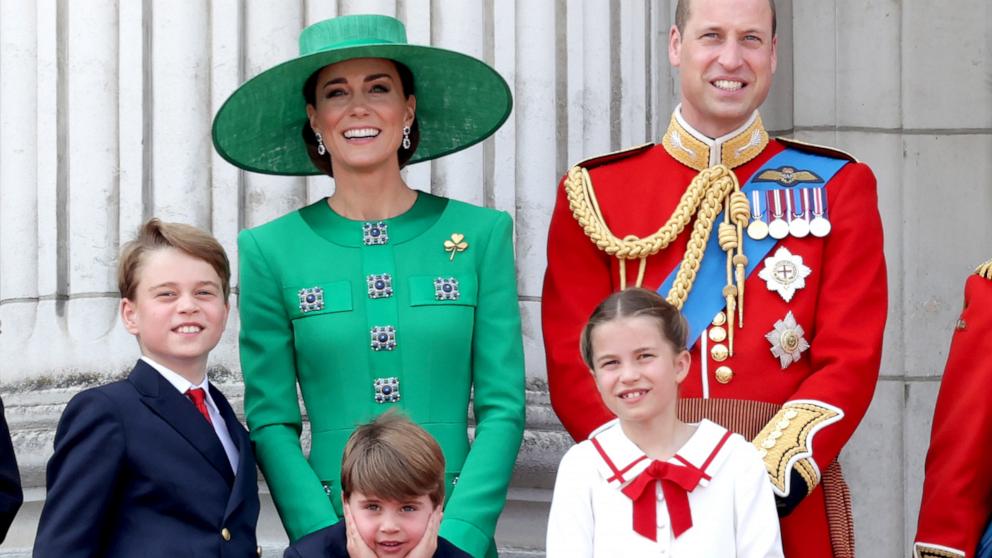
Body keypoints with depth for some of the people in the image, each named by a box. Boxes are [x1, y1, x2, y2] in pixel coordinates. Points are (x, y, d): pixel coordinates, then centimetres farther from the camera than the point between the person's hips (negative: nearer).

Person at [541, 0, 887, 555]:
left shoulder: (837, 186, 4)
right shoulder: (595, 191, 4)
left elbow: (851, 361, -4)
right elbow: (574, 365, -1)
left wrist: (766, 482, -16)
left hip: (791, 504, 0)